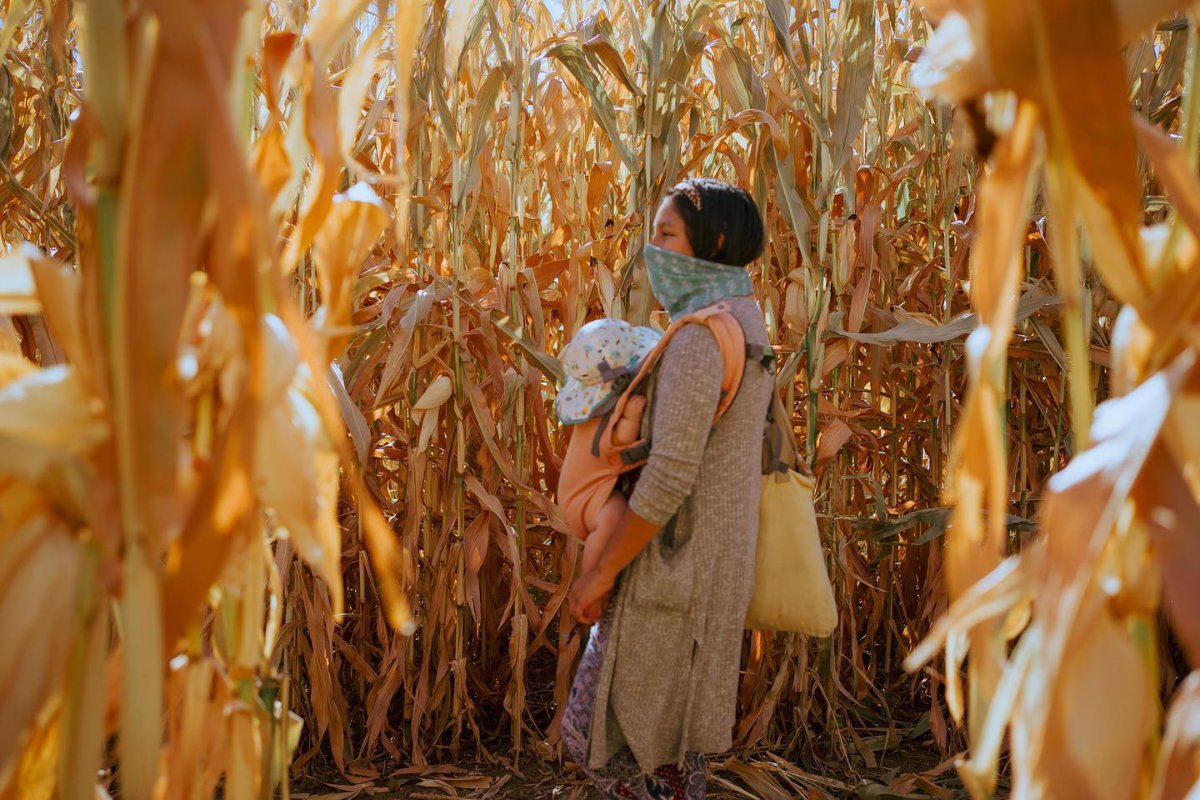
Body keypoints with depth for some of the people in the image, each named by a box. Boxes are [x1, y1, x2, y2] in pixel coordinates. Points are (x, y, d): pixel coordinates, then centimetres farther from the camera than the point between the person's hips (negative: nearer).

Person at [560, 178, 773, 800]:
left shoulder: (700, 336, -21)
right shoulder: (743, 323, 10)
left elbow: (669, 473, -25)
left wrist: (601, 571, -17)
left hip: (675, 564, -10)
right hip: (713, 558, 10)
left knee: (599, 732, 3)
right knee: (667, 728, 20)